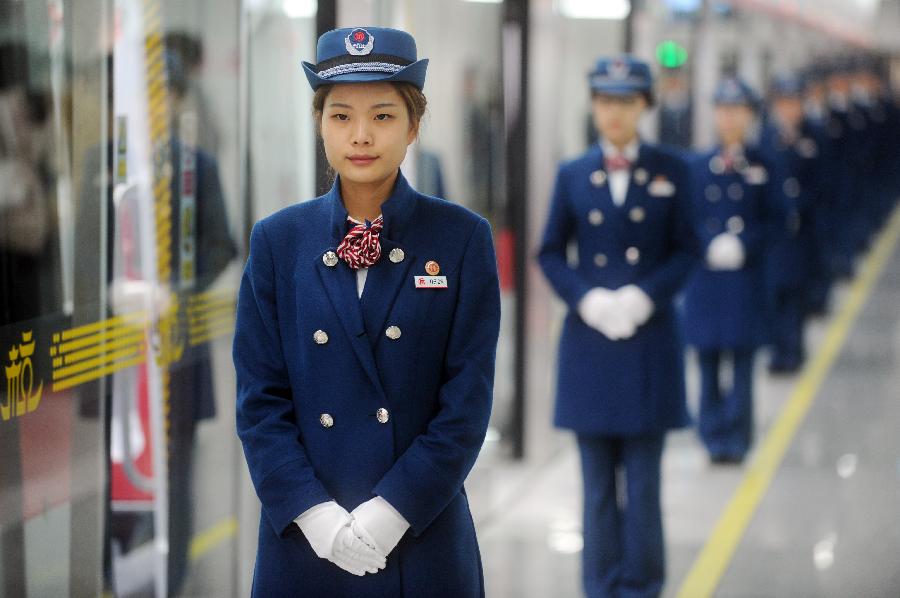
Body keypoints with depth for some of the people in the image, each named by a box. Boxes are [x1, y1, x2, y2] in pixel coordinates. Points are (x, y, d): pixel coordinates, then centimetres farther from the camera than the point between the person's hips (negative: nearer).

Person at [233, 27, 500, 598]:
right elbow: (261, 397, 1)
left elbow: (468, 399, -5)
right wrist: (315, 514, -11)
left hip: (424, 540, -1)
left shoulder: (462, 239, -2)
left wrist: (392, 510, -13)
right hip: (305, 542, 1)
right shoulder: (278, 241, 3)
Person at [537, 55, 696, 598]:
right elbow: (550, 252, 9)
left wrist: (645, 295, -12)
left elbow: (685, 250, 3)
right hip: (590, 341, 1)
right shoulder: (573, 176, 6)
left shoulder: (671, 172, 3)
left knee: (643, 477, -1)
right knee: (598, 480, 6)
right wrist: (585, 296, -8)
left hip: (650, 342, -1)